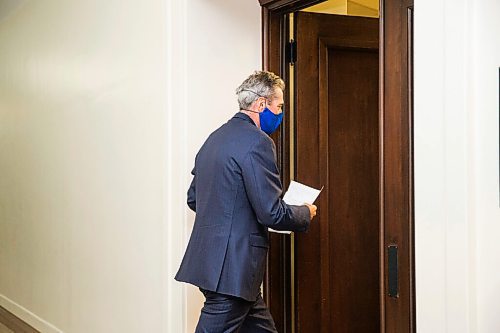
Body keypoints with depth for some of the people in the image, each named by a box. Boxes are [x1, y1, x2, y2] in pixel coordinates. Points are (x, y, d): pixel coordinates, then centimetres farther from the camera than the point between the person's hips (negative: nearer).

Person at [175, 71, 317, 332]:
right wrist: (306, 214, 1)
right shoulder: (257, 142, -14)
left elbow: (193, 198, 21)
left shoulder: (215, 137, 14)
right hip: (232, 266, -9)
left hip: (209, 259, 10)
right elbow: (271, 213, -17)